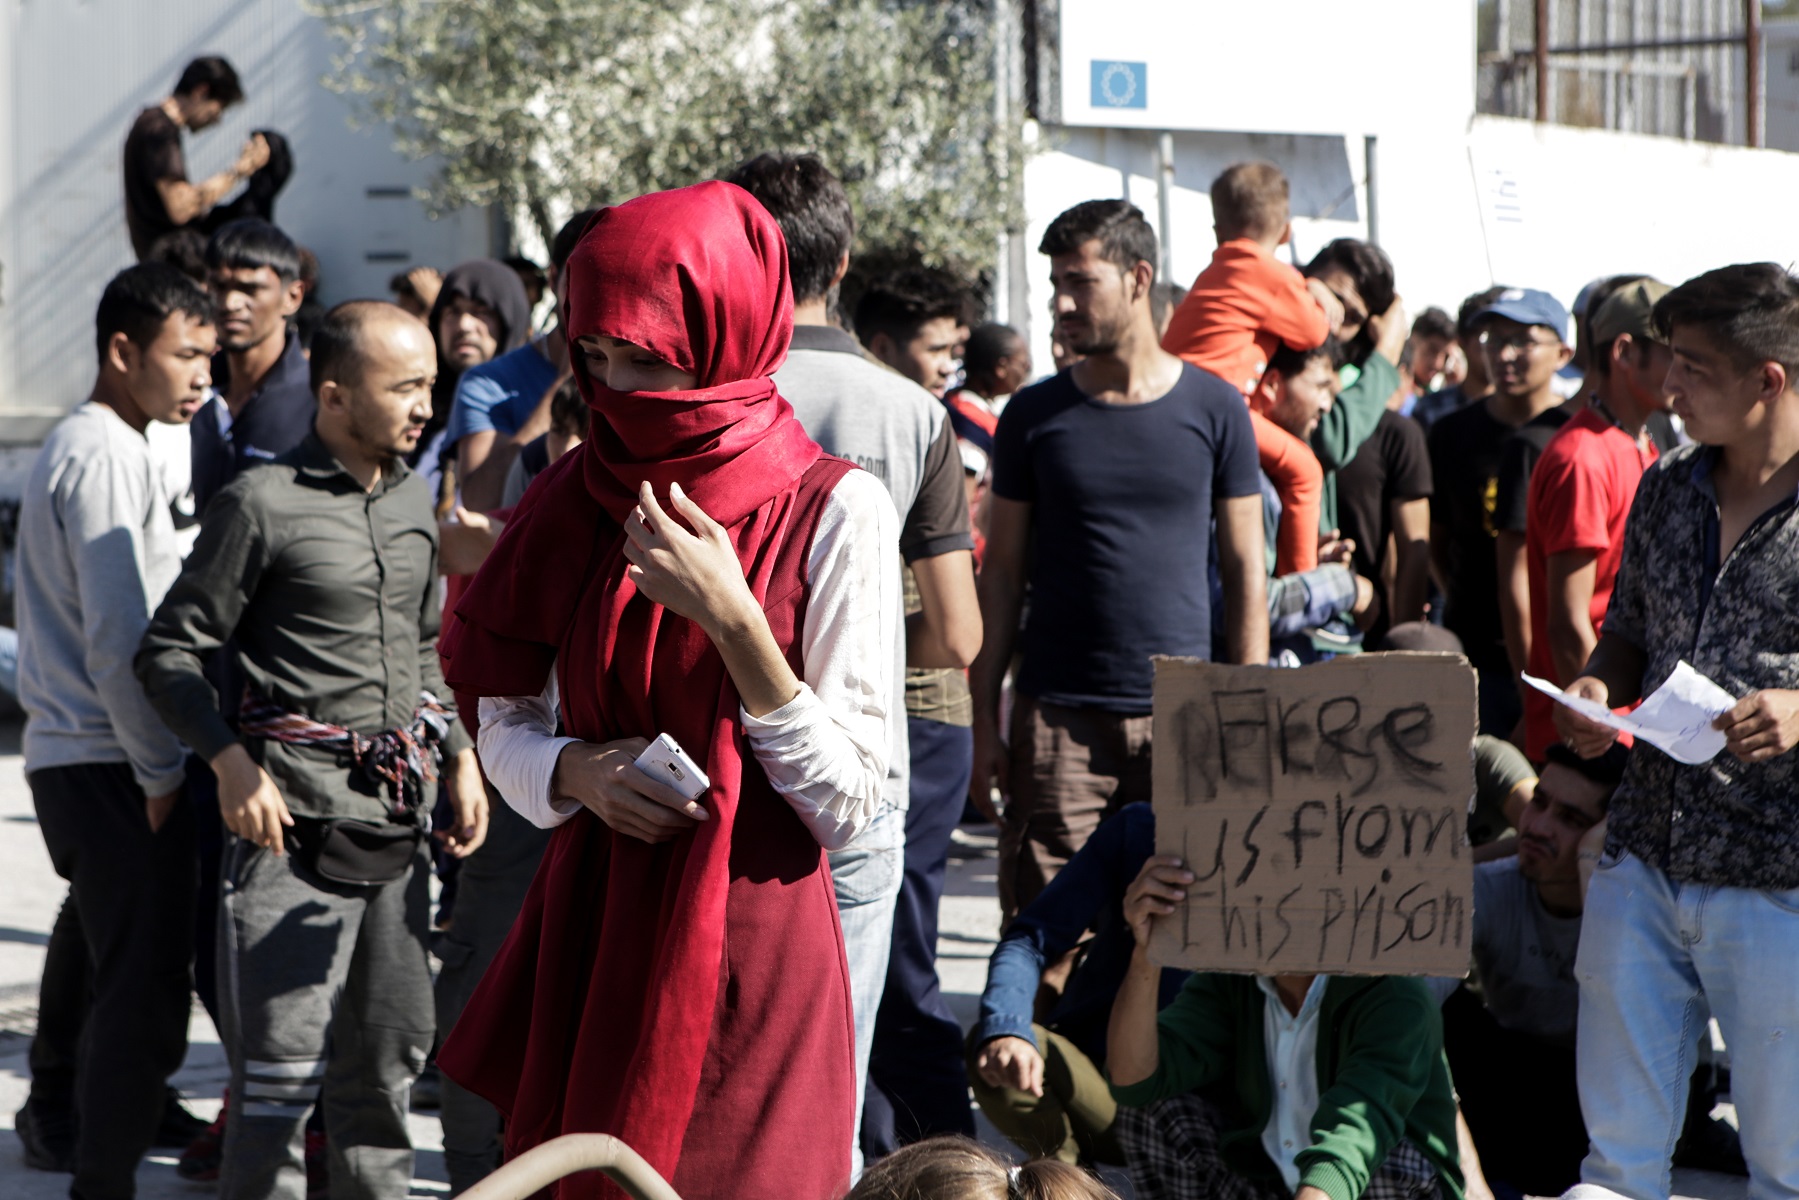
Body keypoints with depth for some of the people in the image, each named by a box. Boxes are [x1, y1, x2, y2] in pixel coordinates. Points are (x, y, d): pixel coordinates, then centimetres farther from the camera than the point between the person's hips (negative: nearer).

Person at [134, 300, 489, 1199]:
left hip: (397, 817, 7)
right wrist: (230, 762, -17)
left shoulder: (413, 503, 14)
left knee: (392, 1043, 12)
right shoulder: (264, 504, -7)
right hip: (294, 818, -7)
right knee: (285, 1057, -8)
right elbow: (168, 651, -5)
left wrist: (458, 754, 16)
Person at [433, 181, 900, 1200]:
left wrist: (732, 620, -20)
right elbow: (508, 725, 13)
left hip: (749, 951, -4)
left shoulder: (836, 513, -8)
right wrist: (578, 771, -9)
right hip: (590, 935, 4)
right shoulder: (577, 498, 6)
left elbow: (849, 805, -11)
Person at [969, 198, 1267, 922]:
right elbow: (1003, 572, 9)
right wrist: (983, 719, 3)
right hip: (1057, 718, 0)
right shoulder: (1035, 415, 6)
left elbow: (1245, 570, 7)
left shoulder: (1214, 409, 5)